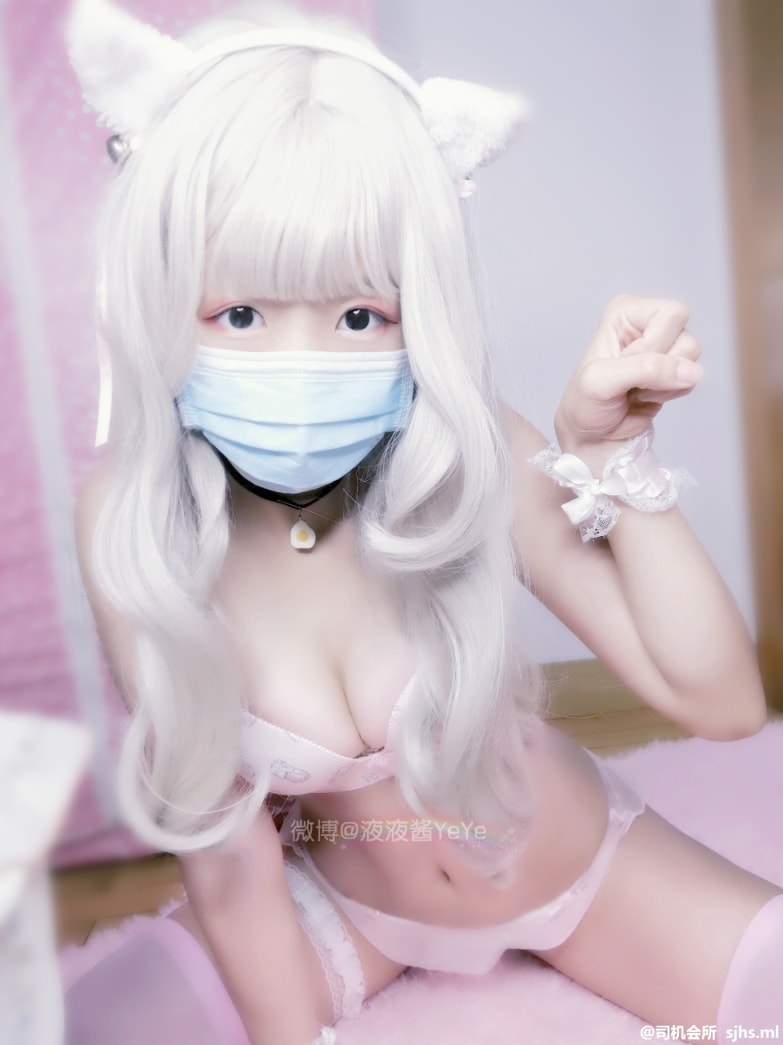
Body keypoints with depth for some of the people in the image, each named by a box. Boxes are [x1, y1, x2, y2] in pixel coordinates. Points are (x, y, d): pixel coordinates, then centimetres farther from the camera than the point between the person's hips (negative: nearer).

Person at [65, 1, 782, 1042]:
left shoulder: (470, 458, -25)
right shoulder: (133, 522, -24)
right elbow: (225, 845, -16)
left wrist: (606, 445, -29)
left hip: (579, 866, 1)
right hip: (340, 901, 1)